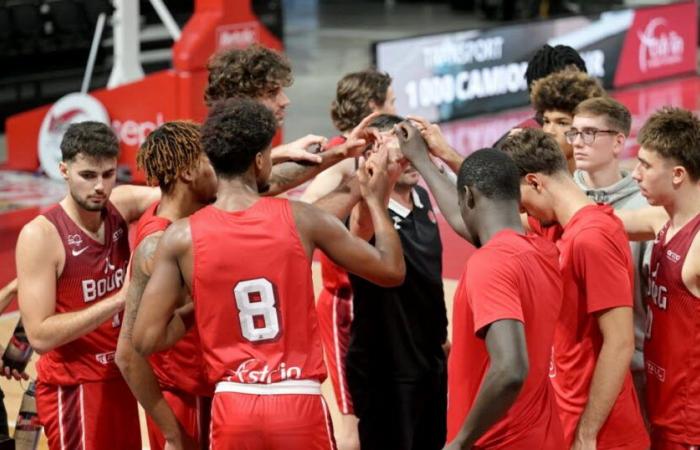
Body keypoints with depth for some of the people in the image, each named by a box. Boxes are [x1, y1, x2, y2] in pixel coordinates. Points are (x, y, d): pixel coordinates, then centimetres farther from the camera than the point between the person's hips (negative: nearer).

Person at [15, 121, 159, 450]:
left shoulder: (122, 206, -1)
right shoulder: (41, 235, -18)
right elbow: (40, 336, -22)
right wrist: (119, 299, -27)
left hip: (120, 379, 6)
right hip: (73, 389, -6)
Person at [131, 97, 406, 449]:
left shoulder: (182, 238, -2)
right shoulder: (301, 219, -4)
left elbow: (146, 339, -5)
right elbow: (391, 271, 7)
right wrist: (376, 201, 21)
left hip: (233, 407, 1)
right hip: (299, 404, -1)